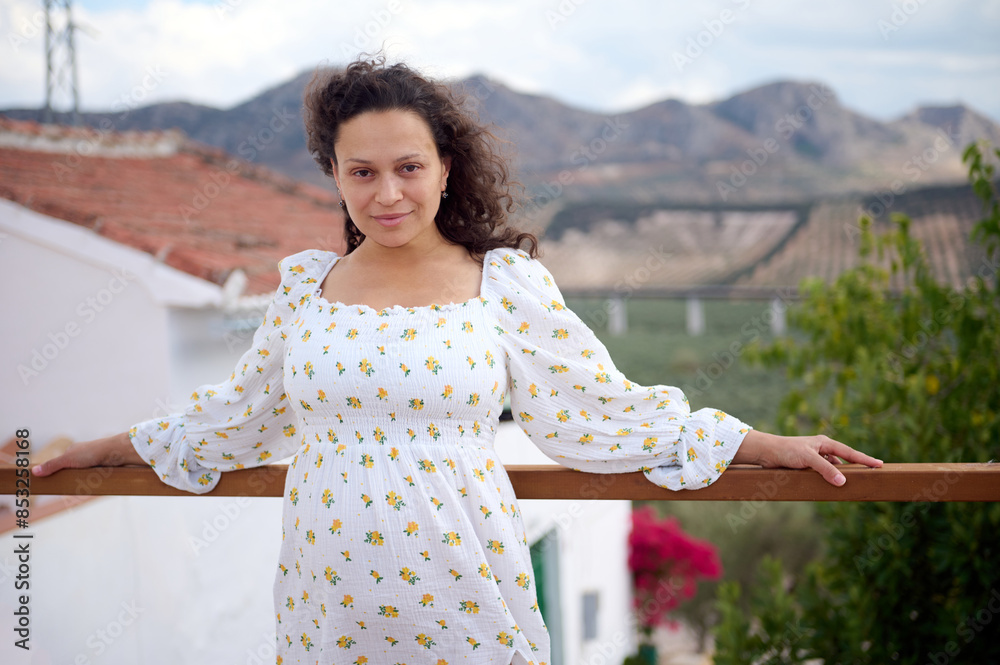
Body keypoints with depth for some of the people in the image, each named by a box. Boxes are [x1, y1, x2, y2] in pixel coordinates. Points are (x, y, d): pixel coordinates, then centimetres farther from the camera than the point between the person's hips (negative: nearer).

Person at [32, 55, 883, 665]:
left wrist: (772, 445, 3)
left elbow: (604, 410, 4)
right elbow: (239, 413, 20)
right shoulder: (305, 287, 5)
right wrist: (106, 449, 26)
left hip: (460, 593, -2)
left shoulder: (506, 283, -2)